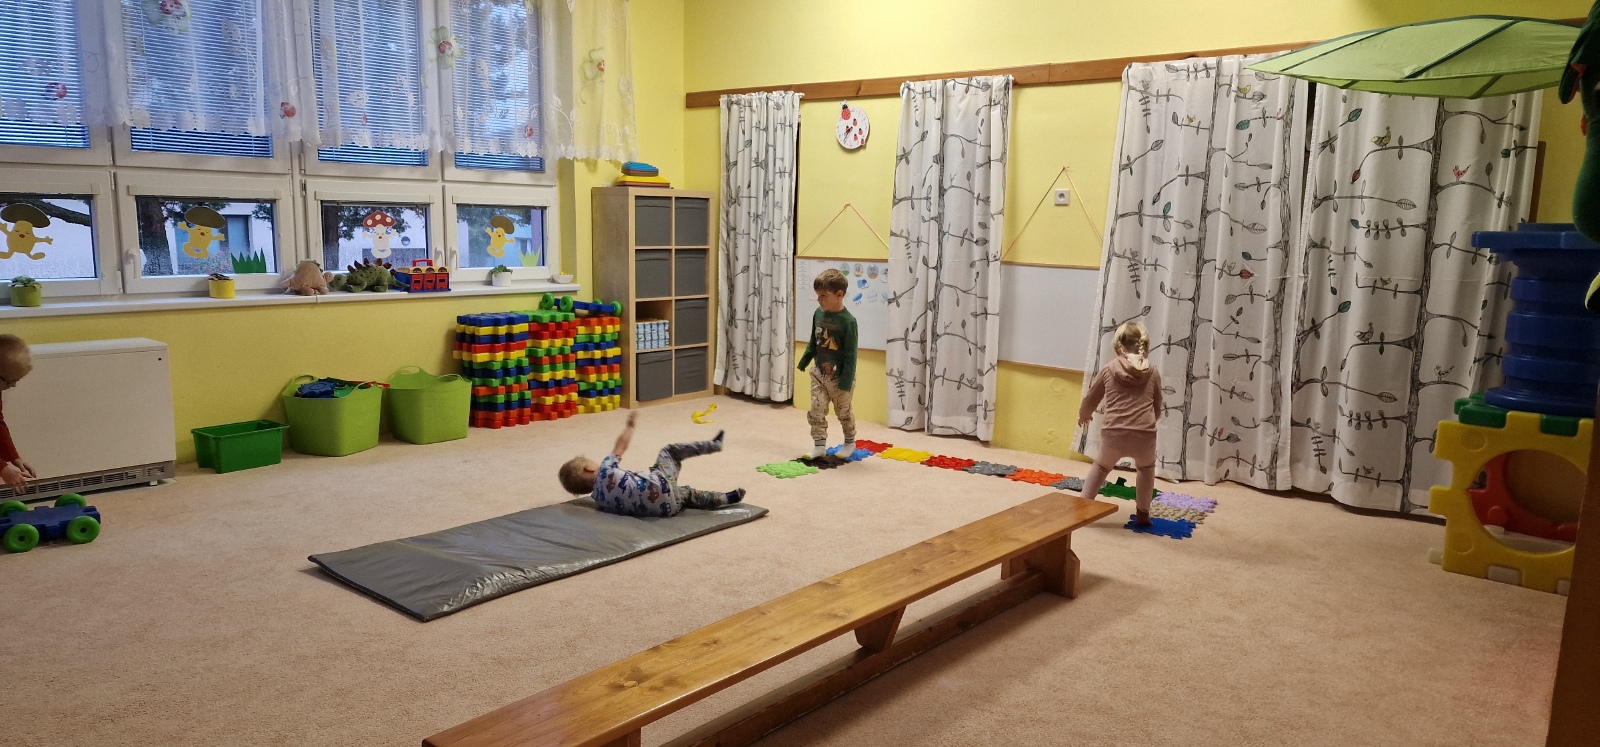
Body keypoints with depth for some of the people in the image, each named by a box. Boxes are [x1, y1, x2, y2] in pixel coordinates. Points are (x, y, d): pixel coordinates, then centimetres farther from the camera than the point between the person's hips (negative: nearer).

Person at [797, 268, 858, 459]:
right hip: (819, 373, 5)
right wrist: (803, 362, 19)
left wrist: (846, 382, -20)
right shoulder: (818, 313, -3)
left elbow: (850, 354, -19)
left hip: (839, 377, -5)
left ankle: (850, 442, 33)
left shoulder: (848, 321, -21)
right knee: (816, 410, 0)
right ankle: (819, 445, 9)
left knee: (843, 412, 12)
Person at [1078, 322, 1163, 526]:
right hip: (1144, 435, 1)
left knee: (1101, 466, 28)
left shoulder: (1109, 370, 7)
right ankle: (1143, 513, 30)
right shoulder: (1153, 374, 9)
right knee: (1146, 468, 32)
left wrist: (1083, 415, 40)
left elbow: (1091, 398, 19)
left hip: (1113, 434, 0)